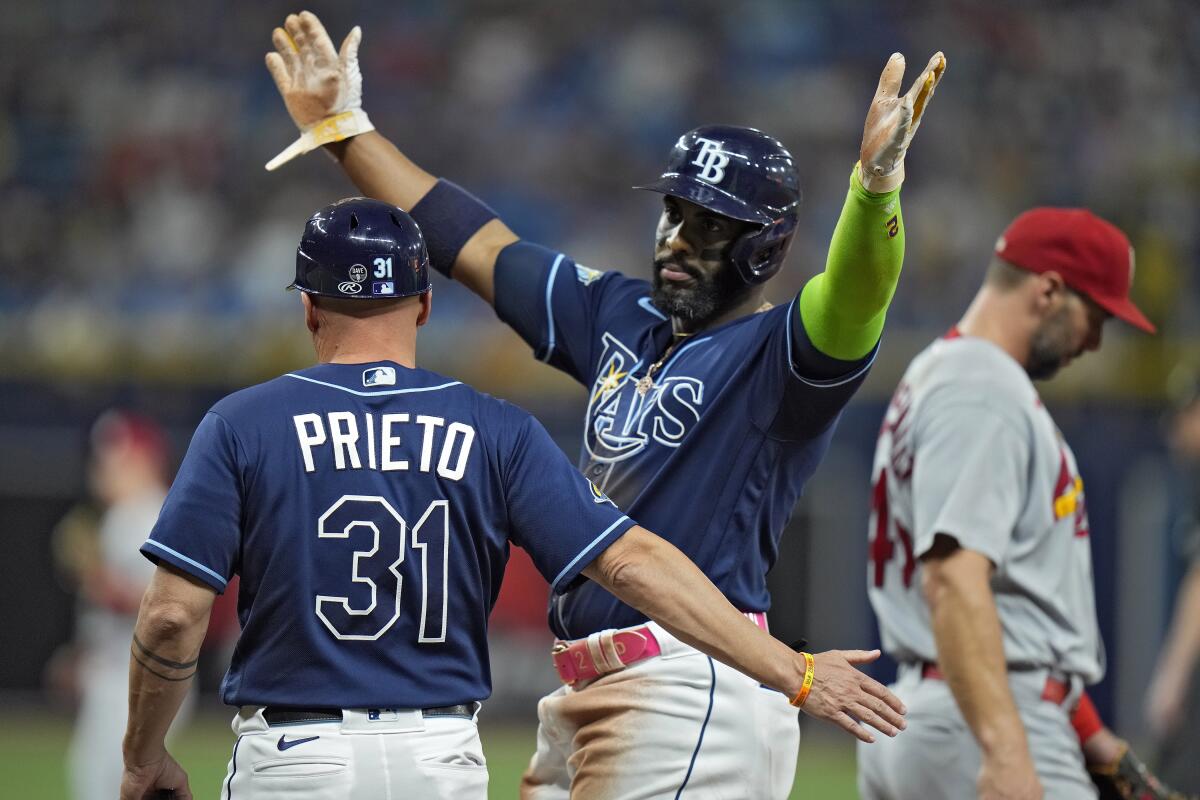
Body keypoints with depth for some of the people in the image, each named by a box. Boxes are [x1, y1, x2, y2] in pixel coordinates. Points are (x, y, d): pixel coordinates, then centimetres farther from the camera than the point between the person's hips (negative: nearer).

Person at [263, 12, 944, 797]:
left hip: (692, 695, -9)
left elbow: (856, 295, -28)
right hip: (584, 695, 9)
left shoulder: (776, 354, -7)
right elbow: (474, 244, 25)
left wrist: (878, 180, -48)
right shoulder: (623, 318, 17)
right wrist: (344, 131, 28)